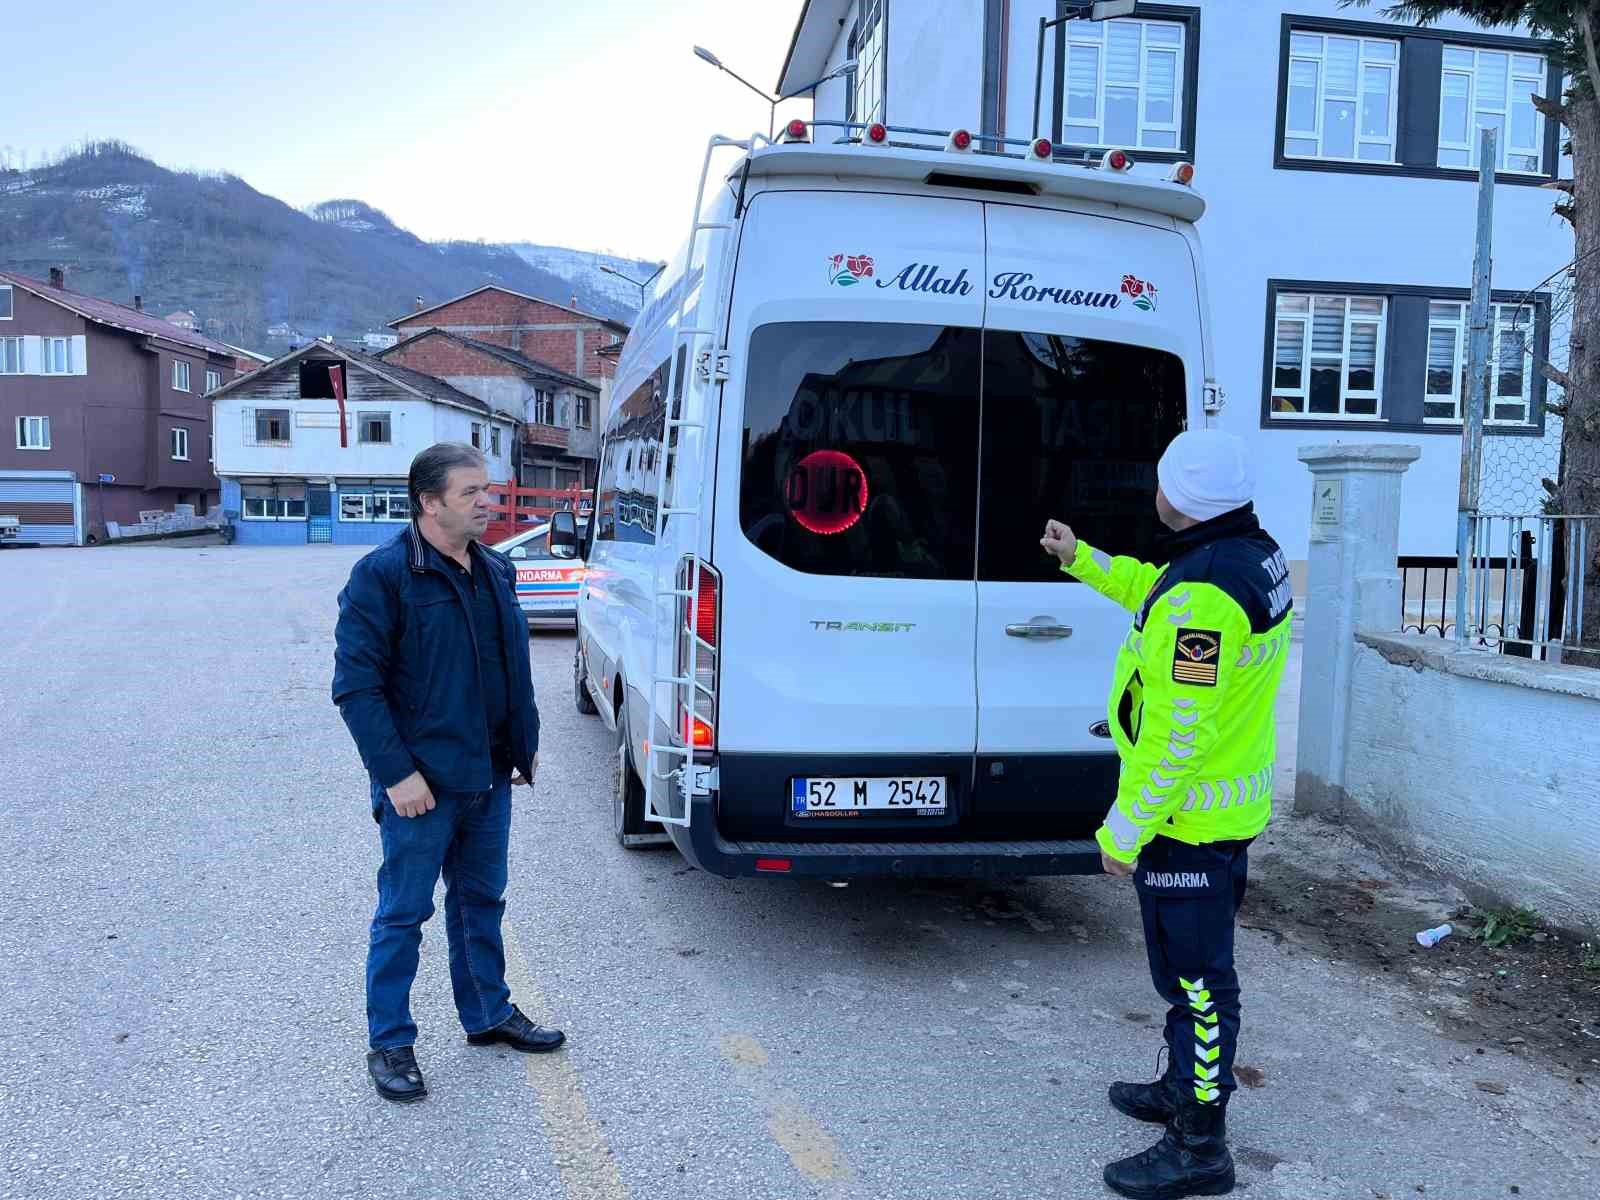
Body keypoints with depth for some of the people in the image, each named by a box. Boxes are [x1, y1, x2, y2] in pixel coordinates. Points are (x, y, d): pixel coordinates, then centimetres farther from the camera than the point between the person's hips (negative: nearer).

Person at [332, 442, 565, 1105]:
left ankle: (489, 1015, 36)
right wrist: (396, 773, -19)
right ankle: (389, 1044, 21)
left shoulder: (497, 571, 8)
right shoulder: (382, 575, -14)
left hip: (489, 779, 7)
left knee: (481, 901, 20)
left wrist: (525, 746, 13)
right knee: (402, 915, 6)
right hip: (420, 787, -7)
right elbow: (356, 684, -16)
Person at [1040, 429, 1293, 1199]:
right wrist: (1081, 559, 26)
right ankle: (1184, 1085, 42)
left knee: (1195, 975, 2)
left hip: (1189, 816, -10)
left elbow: (1178, 736, -28)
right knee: (1191, 963, 24)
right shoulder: (1255, 554, 4)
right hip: (1230, 800, 10)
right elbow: (1155, 593, 24)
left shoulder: (1201, 594, -28)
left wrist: (1126, 831, -20)